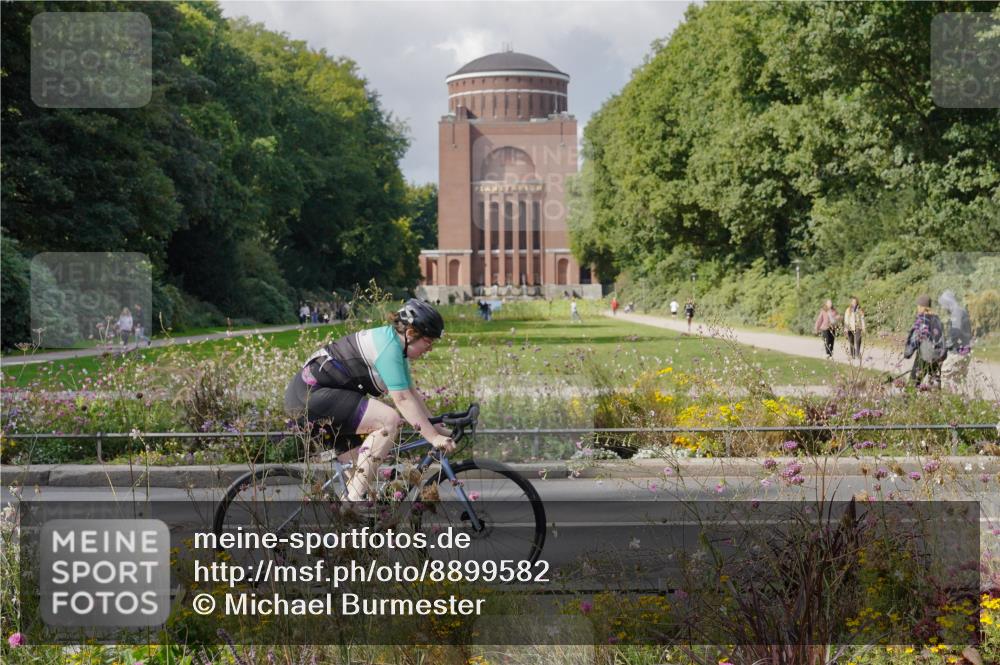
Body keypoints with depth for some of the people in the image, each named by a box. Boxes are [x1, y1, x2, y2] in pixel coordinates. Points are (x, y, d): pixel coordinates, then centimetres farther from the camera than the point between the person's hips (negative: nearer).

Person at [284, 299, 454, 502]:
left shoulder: (394, 344, 11)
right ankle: (355, 498, -19)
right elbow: (402, 400, -24)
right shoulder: (388, 347, -20)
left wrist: (438, 428, 10)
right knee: (389, 420, -22)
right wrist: (434, 438, -23)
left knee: (361, 469, 10)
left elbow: (412, 393, 14)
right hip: (310, 395, -11)